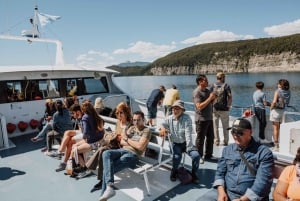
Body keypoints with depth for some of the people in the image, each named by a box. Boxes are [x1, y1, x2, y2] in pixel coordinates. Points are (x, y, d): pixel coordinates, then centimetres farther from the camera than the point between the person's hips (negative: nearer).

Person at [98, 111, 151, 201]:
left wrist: (127, 139, -2)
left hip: (133, 155, -6)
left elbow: (140, 146, -13)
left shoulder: (146, 130, 0)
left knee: (107, 169, -25)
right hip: (123, 150, 7)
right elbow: (122, 142, 14)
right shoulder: (131, 128, 21)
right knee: (106, 153, -28)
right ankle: (109, 187, -37)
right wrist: (133, 143, -4)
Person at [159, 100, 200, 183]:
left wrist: (189, 148, -25)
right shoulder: (169, 119, -3)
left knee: (196, 155, -23)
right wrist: (162, 128, -21)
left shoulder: (187, 118, -14)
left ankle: (194, 174, 5)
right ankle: (174, 171, 6)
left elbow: (188, 134, -20)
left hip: (186, 143, -1)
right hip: (176, 144, 1)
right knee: (177, 156, -28)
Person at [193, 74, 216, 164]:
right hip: (201, 119, -8)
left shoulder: (207, 91, 11)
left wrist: (213, 97, 0)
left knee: (210, 137, 17)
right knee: (200, 139, 2)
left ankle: (208, 155, 32)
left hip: (209, 118, 9)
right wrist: (209, 98, -21)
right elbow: (199, 106, -23)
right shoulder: (197, 92, -14)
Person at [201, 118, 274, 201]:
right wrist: (221, 192, -6)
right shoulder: (227, 149, 10)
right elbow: (220, 172, 10)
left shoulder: (264, 152, -5)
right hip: (225, 192, 4)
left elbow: (263, 182, -12)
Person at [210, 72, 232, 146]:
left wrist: (211, 105, 7)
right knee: (225, 126, 11)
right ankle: (225, 141, 17)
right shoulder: (226, 86, -5)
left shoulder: (213, 86, 1)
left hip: (214, 109, 2)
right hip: (224, 109, -2)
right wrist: (228, 105, 1)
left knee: (215, 126, 10)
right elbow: (230, 97, -11)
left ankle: (216, 141, 15)